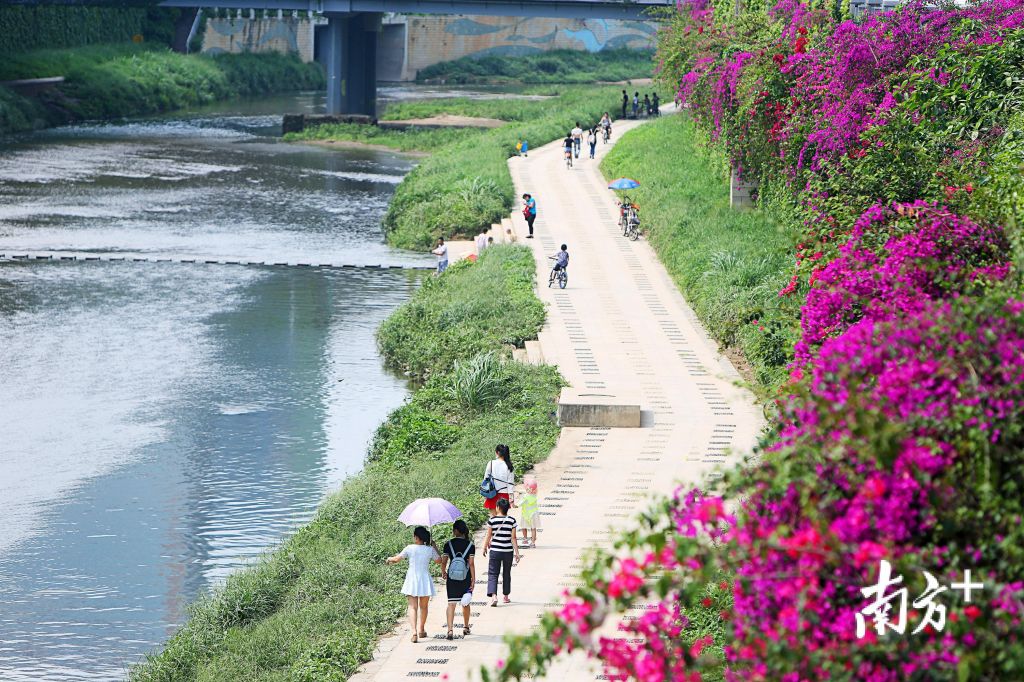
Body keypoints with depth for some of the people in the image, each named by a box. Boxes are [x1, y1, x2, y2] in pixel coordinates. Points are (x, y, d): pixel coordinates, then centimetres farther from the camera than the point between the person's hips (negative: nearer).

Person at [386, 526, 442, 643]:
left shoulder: (410, 548, -7)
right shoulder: (430, 550, -3)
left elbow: (397, 559, 2)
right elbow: (439, 560, 11)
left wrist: (390, 559, 24)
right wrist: (435, 548, 22)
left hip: (412, 580, -2)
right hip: (425, 580, 2)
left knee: (413, 607, -4)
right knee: (423, 607, 20)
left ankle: (414, 632, -20)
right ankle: (421, 630, 33)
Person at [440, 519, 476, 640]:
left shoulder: (449, 544, -5)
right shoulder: (470, 545, -5)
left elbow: (443, 562, -4)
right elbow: (471, 564, -8)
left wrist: (443, 573, 15)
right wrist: (473, 580, -5)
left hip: (451, 578, -1)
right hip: (466, 579, 1)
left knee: (451, 604, -2)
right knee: (465, 603, 19)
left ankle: (450, 630, -14)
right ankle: (466, 628, 33)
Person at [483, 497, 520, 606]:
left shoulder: (492, 520, -8)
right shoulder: (512, 521, -4)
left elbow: (488, 536, -2)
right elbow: (513, 538, -5)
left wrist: (485, 548, 13)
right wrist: (517, 552, -2)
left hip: (495, 551, -2)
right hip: (508, 551, 2)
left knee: (493, 574, 0)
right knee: (506, 574, 19)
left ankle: (493, 596, -19)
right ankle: (506, 596, 28)